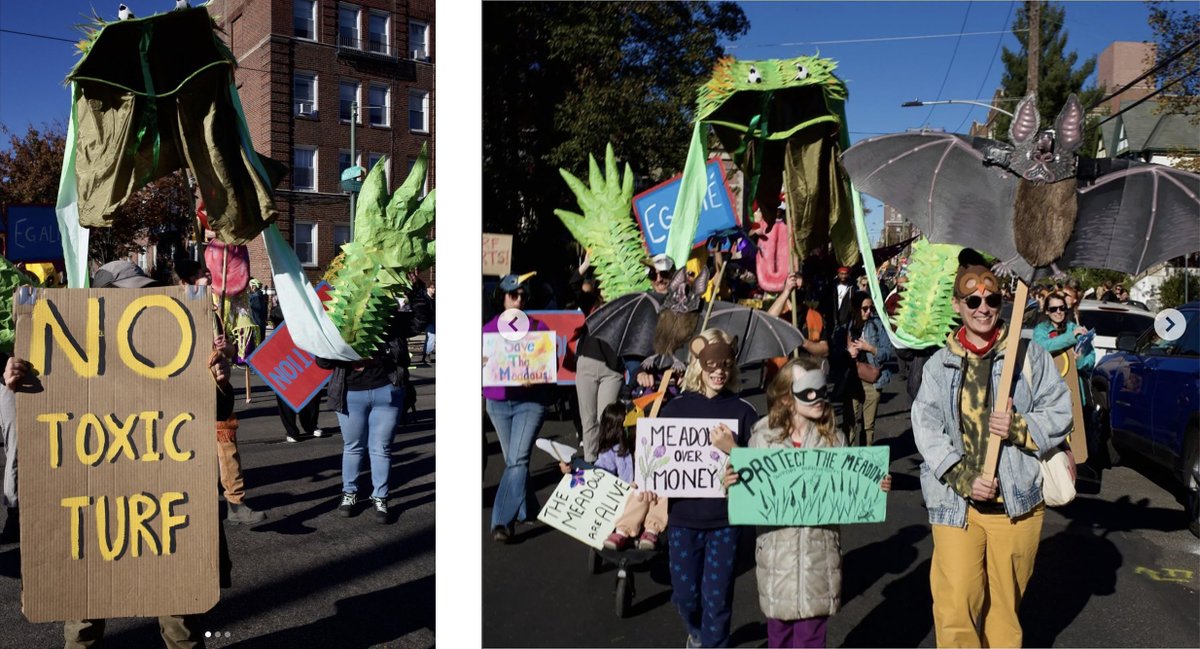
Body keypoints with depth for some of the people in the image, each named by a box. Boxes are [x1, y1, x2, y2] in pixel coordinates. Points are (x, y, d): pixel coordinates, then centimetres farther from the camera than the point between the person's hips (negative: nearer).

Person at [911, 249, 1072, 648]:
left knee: (1005, 607, 13)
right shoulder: (940, 364, 5)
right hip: (955, 501, 0)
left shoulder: (1029, 355, 5)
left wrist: (1020, 428, -16)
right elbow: (926, 427, -4)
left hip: (1017, 499, 1)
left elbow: (1059, 412, 3)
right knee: (954, 610, -7)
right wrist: (962, 478, -16)